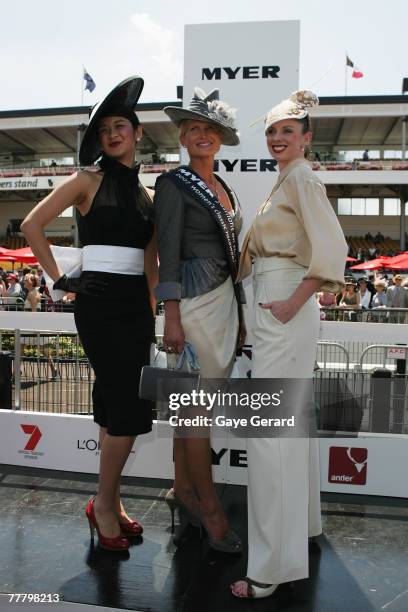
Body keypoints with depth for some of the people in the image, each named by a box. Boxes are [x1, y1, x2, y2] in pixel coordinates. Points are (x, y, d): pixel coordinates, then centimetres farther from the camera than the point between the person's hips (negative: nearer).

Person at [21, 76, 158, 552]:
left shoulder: (145, 194, 15)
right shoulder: (90, 180, 0)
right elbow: (32, 224, -5)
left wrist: (153, 312, 8)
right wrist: (60, 279, -5)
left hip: (136, 304, 6)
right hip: (100, 303, -6)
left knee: (116, 404, 11)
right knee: (131, 406, -8)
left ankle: (109, 501, 25)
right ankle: (105, 504, 12)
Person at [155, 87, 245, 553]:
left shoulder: (223, 188, 17)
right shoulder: (173, 184, -4)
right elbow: (168, 254, -11)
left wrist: (239, 312, 17)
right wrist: (172, 318, -17)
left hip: (224, 299, 7)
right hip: (194, 301, -7)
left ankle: (182, 489, 27)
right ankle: (208, 506, 14)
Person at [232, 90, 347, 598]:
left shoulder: (302, 179, -9)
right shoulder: (287, 181, 20)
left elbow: (332, 250, -20)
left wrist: (293, 302, -20)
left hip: (283, 311, -10)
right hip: (274, 306, 10)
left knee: (268, 430, -9)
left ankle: (272, 565, 0)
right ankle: (302, 521, 34)